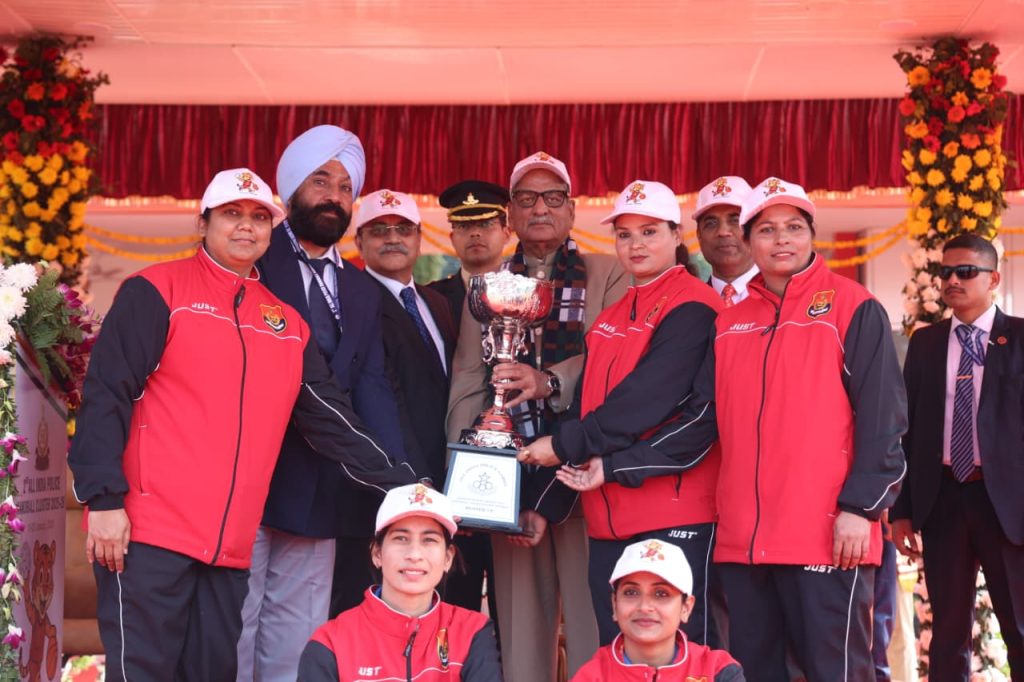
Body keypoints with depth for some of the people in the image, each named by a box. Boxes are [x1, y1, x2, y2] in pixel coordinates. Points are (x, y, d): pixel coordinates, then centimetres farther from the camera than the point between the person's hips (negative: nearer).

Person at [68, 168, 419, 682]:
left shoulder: (288, 324, 15)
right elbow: (106, 394, -6)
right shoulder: (158, 291, 0)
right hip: (148, 531, -5)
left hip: (231, 544, 5)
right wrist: (104, 499, -14)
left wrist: (408, 489, 9)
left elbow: (331, 422, 15)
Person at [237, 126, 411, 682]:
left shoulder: (362, 291, 17)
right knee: (233, 624, -2)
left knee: (296, 636, 9)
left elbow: (372, 386, 6)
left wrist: (401, 474, -9)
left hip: (320, 488, 5)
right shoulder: (253, 261, 2)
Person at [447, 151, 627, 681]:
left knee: (593, 624, -3)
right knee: (520, 625, 4)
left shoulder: (608, 275, 8)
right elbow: (466, 388, 4)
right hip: (511, 476, 2)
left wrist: (550, 381, -22)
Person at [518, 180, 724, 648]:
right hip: (608, 517, 8)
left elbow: (646, 398, -17)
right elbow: (587, 401, 18)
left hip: (674, 511, -8)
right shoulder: (609, 319, 18)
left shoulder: (691, 308, -9)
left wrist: (564, 445, -11)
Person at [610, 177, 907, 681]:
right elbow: (703, 418, 12)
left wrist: (861, 507, -13)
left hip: (827, 532, -5)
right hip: (743, 535, 6)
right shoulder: (728, 324, 15)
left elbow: (882, 415, -5)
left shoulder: (853, 307, 0)